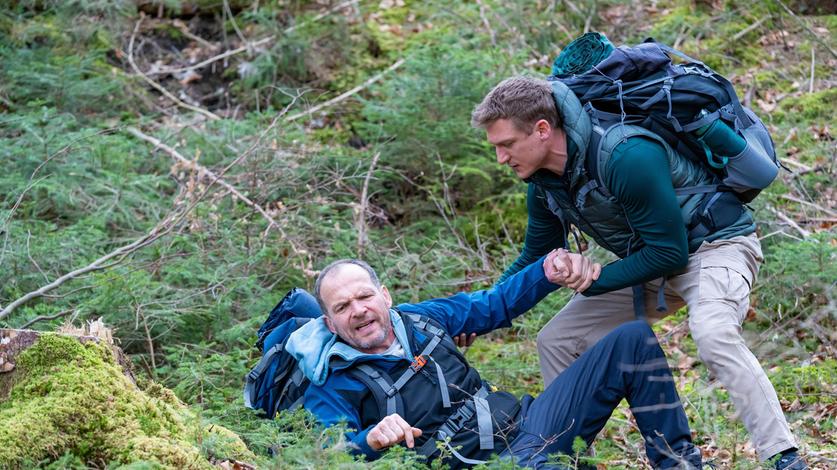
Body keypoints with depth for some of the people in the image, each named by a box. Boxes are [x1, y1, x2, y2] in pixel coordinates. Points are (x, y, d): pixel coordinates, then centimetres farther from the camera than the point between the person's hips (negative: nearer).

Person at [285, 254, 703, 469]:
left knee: (632, 340, 4)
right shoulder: (331, 388, -3)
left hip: (524, 423, 8)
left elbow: (493, 306, 27)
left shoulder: (420, 319, 15)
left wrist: (547, 273, 10)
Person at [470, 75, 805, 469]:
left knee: (712, 334, -37)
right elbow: (534, 260, 9)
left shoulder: (626, 156, -32)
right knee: (556, 340, 3)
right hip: (648, 265, 9)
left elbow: (670, 252, -26)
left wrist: (592, 281, -23)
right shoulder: (545, 183, -5)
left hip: (714, 243, -9)